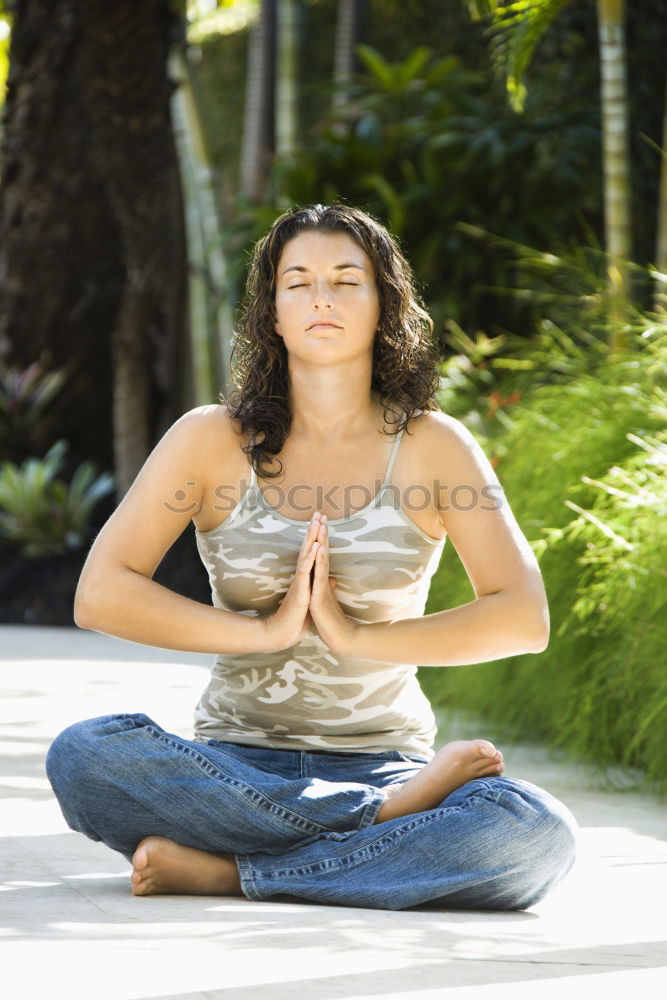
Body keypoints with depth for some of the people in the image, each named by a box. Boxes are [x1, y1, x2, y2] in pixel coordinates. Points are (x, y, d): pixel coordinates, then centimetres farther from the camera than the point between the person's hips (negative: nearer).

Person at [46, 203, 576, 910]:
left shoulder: (432, 446, 3)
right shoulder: (212, 440, 3)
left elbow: (523, 618, -6)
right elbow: (101, 594, -6)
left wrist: (356, 636, -15)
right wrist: (264, 630, -15)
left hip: (384, 762, 0)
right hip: (237, 765, 1)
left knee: (536, 834, -31)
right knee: (83, 755, -31)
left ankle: (227, 871, -23)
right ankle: (392, 817, -22)